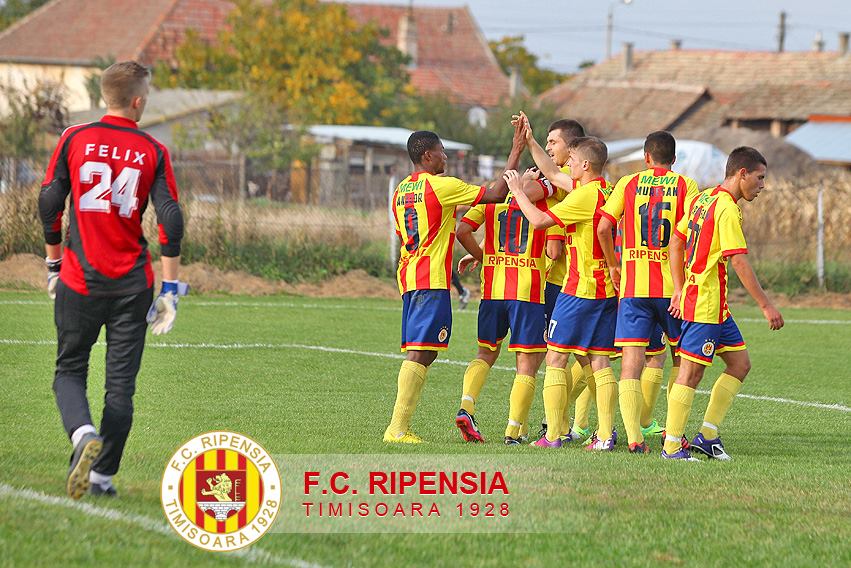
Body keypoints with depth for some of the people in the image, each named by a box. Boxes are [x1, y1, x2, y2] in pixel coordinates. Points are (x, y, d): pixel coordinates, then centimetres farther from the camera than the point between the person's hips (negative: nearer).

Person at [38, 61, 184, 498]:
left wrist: (54, 264, 13)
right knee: (121, 383, 8)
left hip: (79, 281, 0)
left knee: (69, 371, 11)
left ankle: (83, 434, -18)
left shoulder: (74, 140, -1)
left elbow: (48, 204, 0)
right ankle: (102, 475, 8)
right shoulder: (153, 152, -2)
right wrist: (169, 291, 0)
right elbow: (171, 221, -5)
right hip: (132, 283, 0)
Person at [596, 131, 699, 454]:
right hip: (673, 284, 0)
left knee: (631, 357, -4)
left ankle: (634, 436, -16)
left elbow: (604, 227, -2)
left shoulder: (628, 184, 6)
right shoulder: (686, 185, 3)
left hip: (632, 283, 0)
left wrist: (613, 265, 12)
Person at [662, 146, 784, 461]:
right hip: (705, 305, -10)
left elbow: (676, 242, 19)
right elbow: (739, 263, -21)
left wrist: (679, 289, 19)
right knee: (691, 373, -4)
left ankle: (708, 435, 12)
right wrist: (766, 306, -19)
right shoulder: (727, 209, -16)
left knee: (740, 364, 11)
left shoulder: (703, 199, 13)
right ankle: (672, 446, 0)